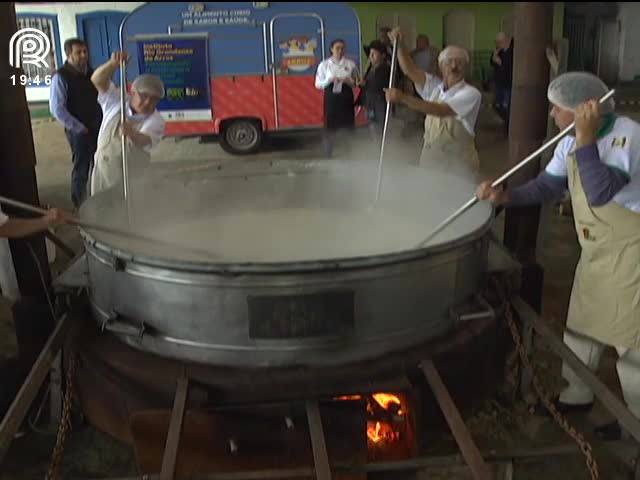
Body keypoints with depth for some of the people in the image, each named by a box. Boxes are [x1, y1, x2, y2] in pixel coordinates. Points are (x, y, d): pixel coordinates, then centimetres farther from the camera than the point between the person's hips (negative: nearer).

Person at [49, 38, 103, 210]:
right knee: (82, 168, 1)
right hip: (78, 131, -6)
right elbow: (57, 109, -16)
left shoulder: (90, 73, 6)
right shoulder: (61, 77, -12)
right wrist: (79, 128, -15)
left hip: (98, 127, 6)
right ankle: (80, 206, 17)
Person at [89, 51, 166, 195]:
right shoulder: (115, 101, -3)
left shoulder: (156, 120, -13)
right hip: (103, 172, 3)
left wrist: (133, 134, -58)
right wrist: (114, 63, -35)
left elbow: (146, 141, -32)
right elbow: (97, 80, -15)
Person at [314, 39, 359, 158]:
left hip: (346, 98, 1)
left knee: (348, 125, 1)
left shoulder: (350, 64, 4)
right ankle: (329, 154, 9)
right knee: (331, 126, -3)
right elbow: (318, 84, 2)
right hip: (331, 98, -1)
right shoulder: (324, 64, 3)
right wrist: (329, 80, -14)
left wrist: (350, 82, -13)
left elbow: (357, 82, 8)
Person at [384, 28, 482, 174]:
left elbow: (440, 110, -26)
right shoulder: (434, 85, 7)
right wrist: (399, 45, -20)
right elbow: (410, 70, -5)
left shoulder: (471, 94, -12)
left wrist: (403, 98, -32)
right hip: (429, 159, 5)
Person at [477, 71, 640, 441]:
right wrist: (506, 196, -12)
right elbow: (548, 186, 3)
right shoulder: (571, 143, 0)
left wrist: (586, 138, -37)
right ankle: (577, 395, 40)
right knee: (581, 326, 20)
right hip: (596, 251, 8)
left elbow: (600, 193, -36)